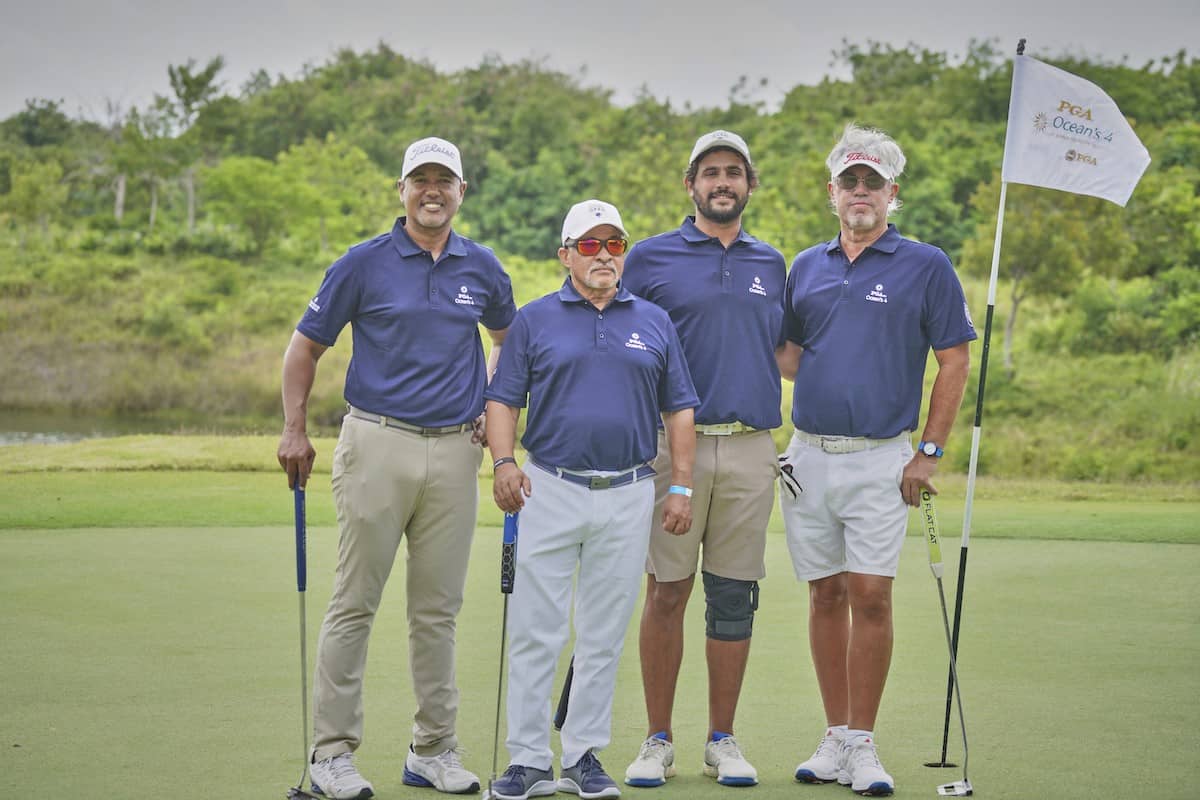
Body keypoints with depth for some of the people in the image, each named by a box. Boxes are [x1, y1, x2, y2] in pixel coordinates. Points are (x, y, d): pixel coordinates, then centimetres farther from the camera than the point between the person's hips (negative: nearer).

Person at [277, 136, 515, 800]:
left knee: (437, 609, 8)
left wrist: (495, 406, 13)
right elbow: (305, 346, 4)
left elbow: (507, 336, 27)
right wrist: (294, 432, -2)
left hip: (455, 449, 3)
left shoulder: (482, 268, 9)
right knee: (354, 604, -1)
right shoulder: (364, 264, -1)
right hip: (379, 445, -3)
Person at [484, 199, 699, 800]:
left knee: (604, 636, 7)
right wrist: (504, 463, -11)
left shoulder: (654, 322, 11)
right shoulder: (535, 320, 6)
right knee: (534, 631, -2)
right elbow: (503, 399, 5)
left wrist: (681, 486, 4)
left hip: (628, 496, 2)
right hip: (550, 490, -1)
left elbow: (679, 410, 12)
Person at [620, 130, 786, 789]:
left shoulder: (771, 264, 15)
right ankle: (658, 741, 9)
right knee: (667, 592, -1)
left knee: (734, 599, 5)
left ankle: (723, 740, 14)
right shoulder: (651, 258, 4)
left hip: (751, 449, 3)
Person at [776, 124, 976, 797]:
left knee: (871, 596, -7)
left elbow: (955, 361, -1)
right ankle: (836, 739, 15)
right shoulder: (808, 267, 12)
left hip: (880, 460, -4)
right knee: (827, 594, 7)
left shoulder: (926, 266, -1)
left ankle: (862, 744, 1)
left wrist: (930, 452, -6)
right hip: (809, 456, 4)